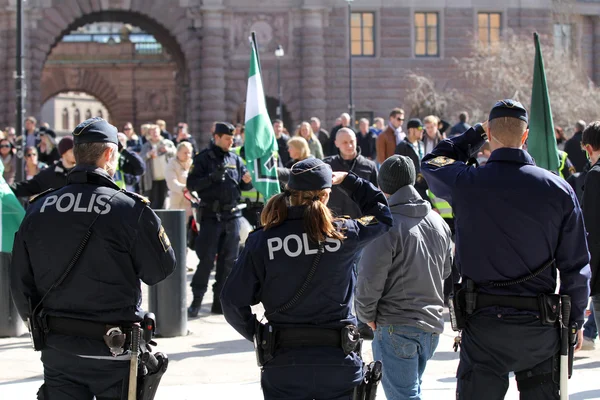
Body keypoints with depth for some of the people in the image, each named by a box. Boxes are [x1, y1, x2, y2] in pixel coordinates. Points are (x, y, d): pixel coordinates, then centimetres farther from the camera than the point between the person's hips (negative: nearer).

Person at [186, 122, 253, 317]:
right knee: (206, 259, -5)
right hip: (211, 215, -5)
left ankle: (220, 301, 13)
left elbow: (244, 187, 15)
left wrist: (248, 181, -8)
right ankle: (196, 300, 2)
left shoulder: (235, 159, 11)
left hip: (232, 215, 5)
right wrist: (212, 177, -21)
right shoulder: (203, 158, -2)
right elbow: (191, 185, -8)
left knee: (228, 260, 6)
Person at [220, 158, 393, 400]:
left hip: (284, 362, 0)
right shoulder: (344, 235, -6)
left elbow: (233, 301, -6)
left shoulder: (261, 241, -6)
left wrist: (257, 335, 8)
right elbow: (381, 213, 15)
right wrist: (347, 180, 22)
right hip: (339, 360, 0)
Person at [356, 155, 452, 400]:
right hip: (432, 325, 7)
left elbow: (370, 278, -17)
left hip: (396, 327, -7)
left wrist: (366, 315, -1)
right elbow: (446, 271, 15)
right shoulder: (437, 222, 5)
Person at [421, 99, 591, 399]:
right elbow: (576, 266, 0)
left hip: (483, 324, -1)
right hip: (541, 328, 1)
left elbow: (432, 163, 18)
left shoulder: (465, 183, -7)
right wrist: (575, 321, 11)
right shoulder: (558, 189, -4)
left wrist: (476, 133, 22)